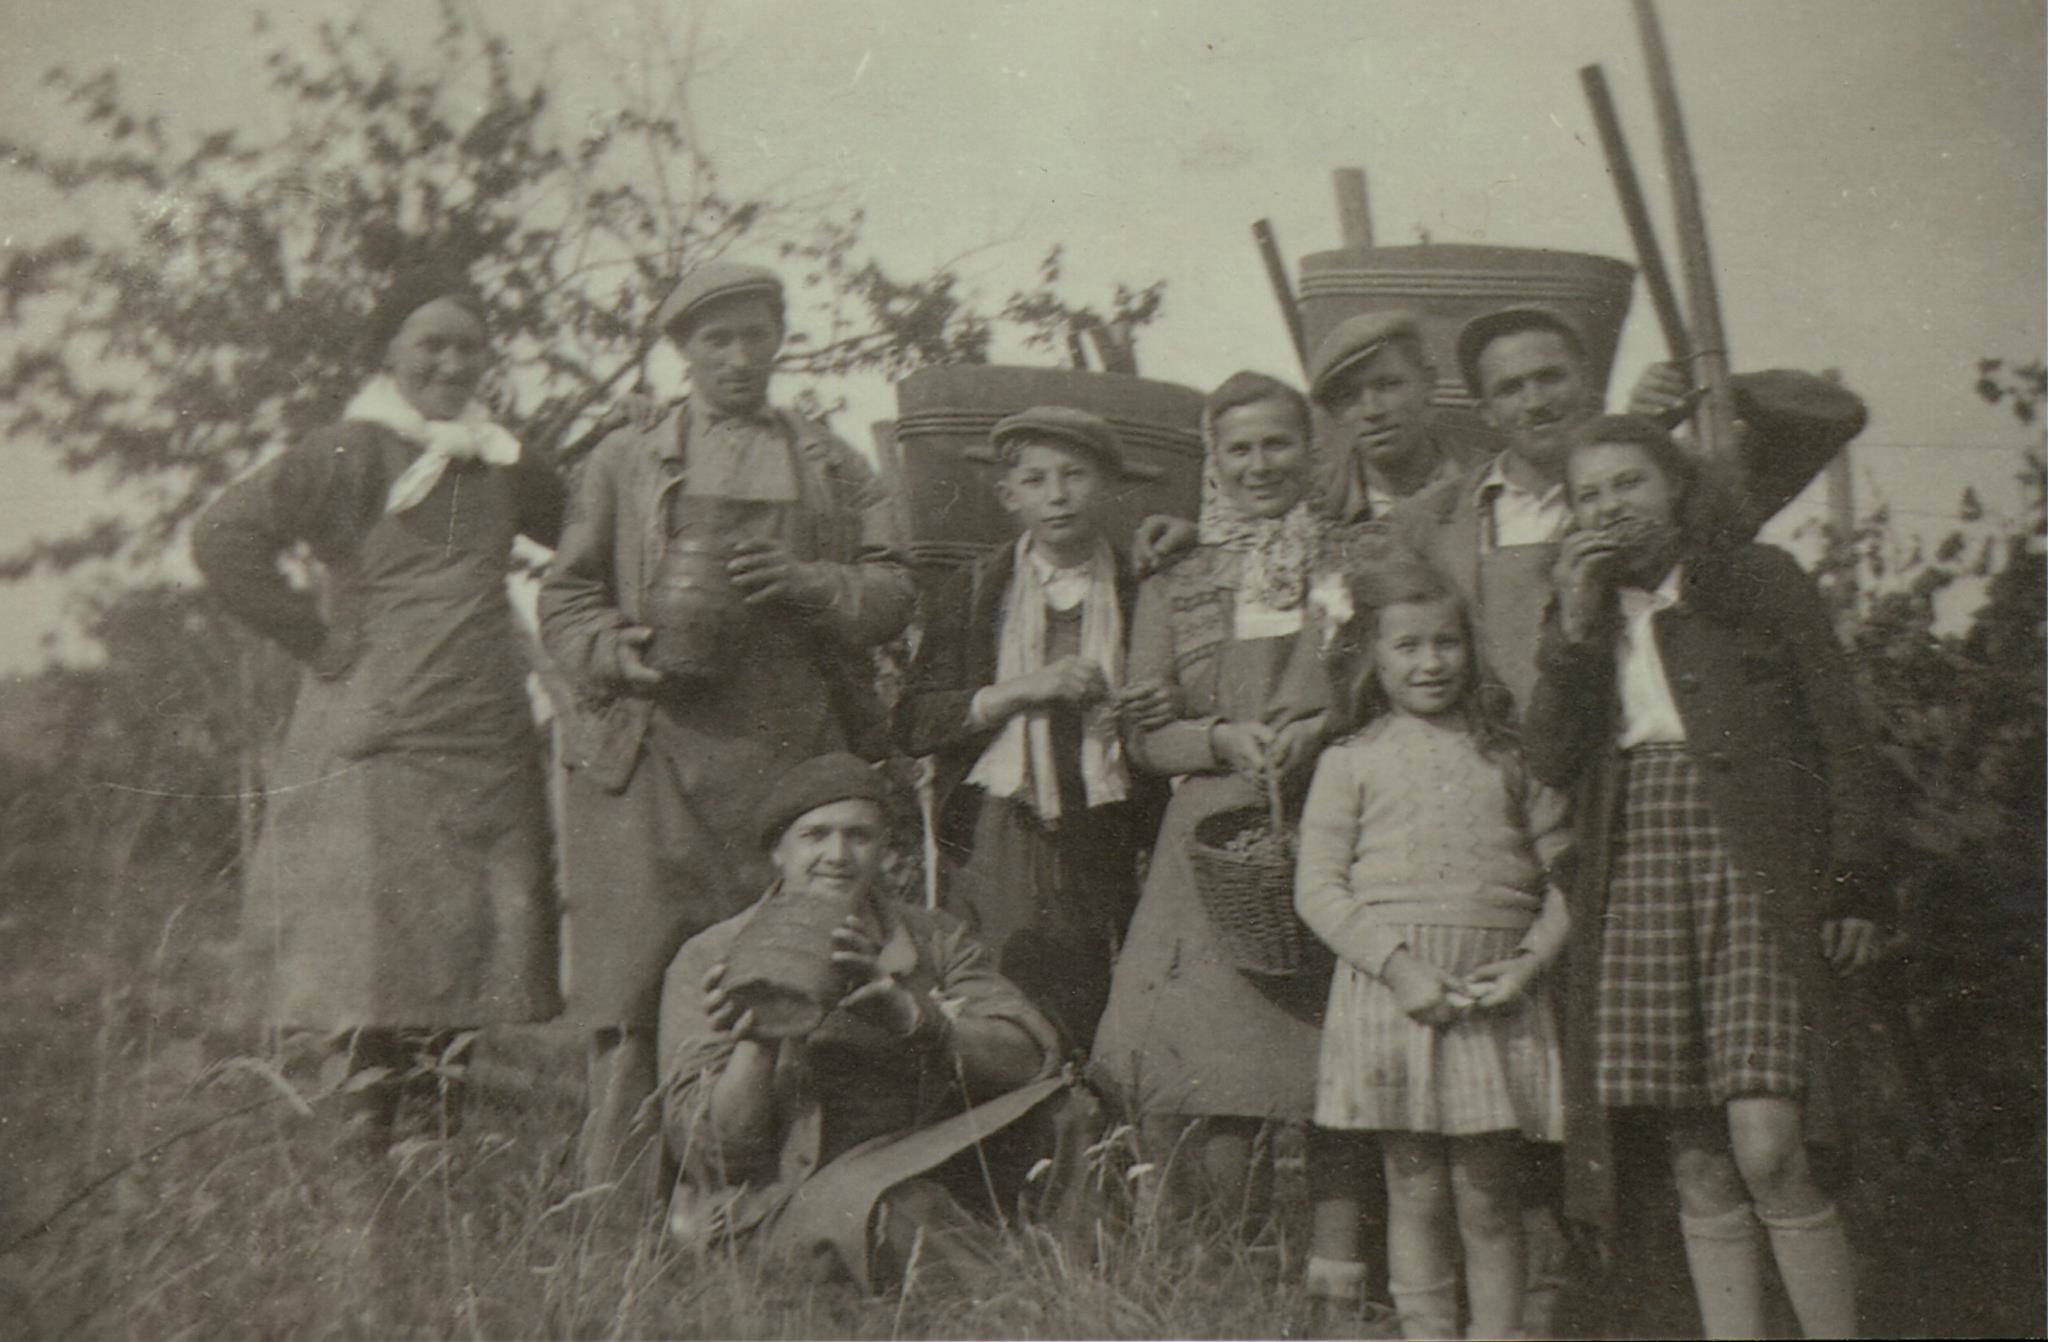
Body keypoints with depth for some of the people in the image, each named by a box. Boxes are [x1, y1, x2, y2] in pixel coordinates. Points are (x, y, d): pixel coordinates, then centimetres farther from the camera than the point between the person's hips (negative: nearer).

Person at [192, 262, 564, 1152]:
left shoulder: (500, 465, 15)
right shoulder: (353, 453, -3)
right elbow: (225, 536, -12)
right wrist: (317, 638, -10)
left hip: (490, 745, 6)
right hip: (380, 742, -6)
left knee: (476, 955, 8)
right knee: (380, 954, -6)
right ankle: (374, 1129, 6)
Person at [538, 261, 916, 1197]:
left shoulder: (832, 467, 20)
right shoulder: (624, 461, 16)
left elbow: (895, 590, 12)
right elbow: (565, 598, 13)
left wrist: (805, 582, -7)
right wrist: (617, 652, -8)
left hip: (793, 760, 1)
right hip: (653, 754, -1)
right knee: (636, 987, -6)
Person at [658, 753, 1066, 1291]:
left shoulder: (933, 941, 13)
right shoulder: (712, 960, 5)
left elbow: (1034, 1056, -5)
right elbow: (709, 1153, -3)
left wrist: (910, 1014, -20)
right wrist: (755, 1041, -20)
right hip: (784, 1201, -3)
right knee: (895, 1207, -37)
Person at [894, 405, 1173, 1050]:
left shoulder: (1143, 592, 10)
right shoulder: (971, 593, 8)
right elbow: (913, 724, 0)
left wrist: (1164, 710, -3)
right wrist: (1026, 688, -10)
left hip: (1110, 845, 1)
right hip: (1001, 844, -1)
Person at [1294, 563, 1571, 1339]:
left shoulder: (1508, 758, 11)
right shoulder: (1351, 762, 5)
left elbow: (1561, 873, 10)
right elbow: (1318, 888, -1)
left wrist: (1532, 961, -6)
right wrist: (1399, 963, -12)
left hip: (1497, 994, 1)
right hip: (1390, 989, -1)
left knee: (1489, 1198, 6)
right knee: (1415, 1193, 4)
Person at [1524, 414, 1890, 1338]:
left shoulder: (1762, 581, 8)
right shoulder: (1582, 615, 16)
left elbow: (1841, 742, 6)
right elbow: (1550, 760, 3)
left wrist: (1857, 885, -1)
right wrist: (1575, 626, -5)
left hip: (1754, 877, -3)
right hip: (1635, 885, 3)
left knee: (1767, 1151, -13)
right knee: (1700, 1171, 3)